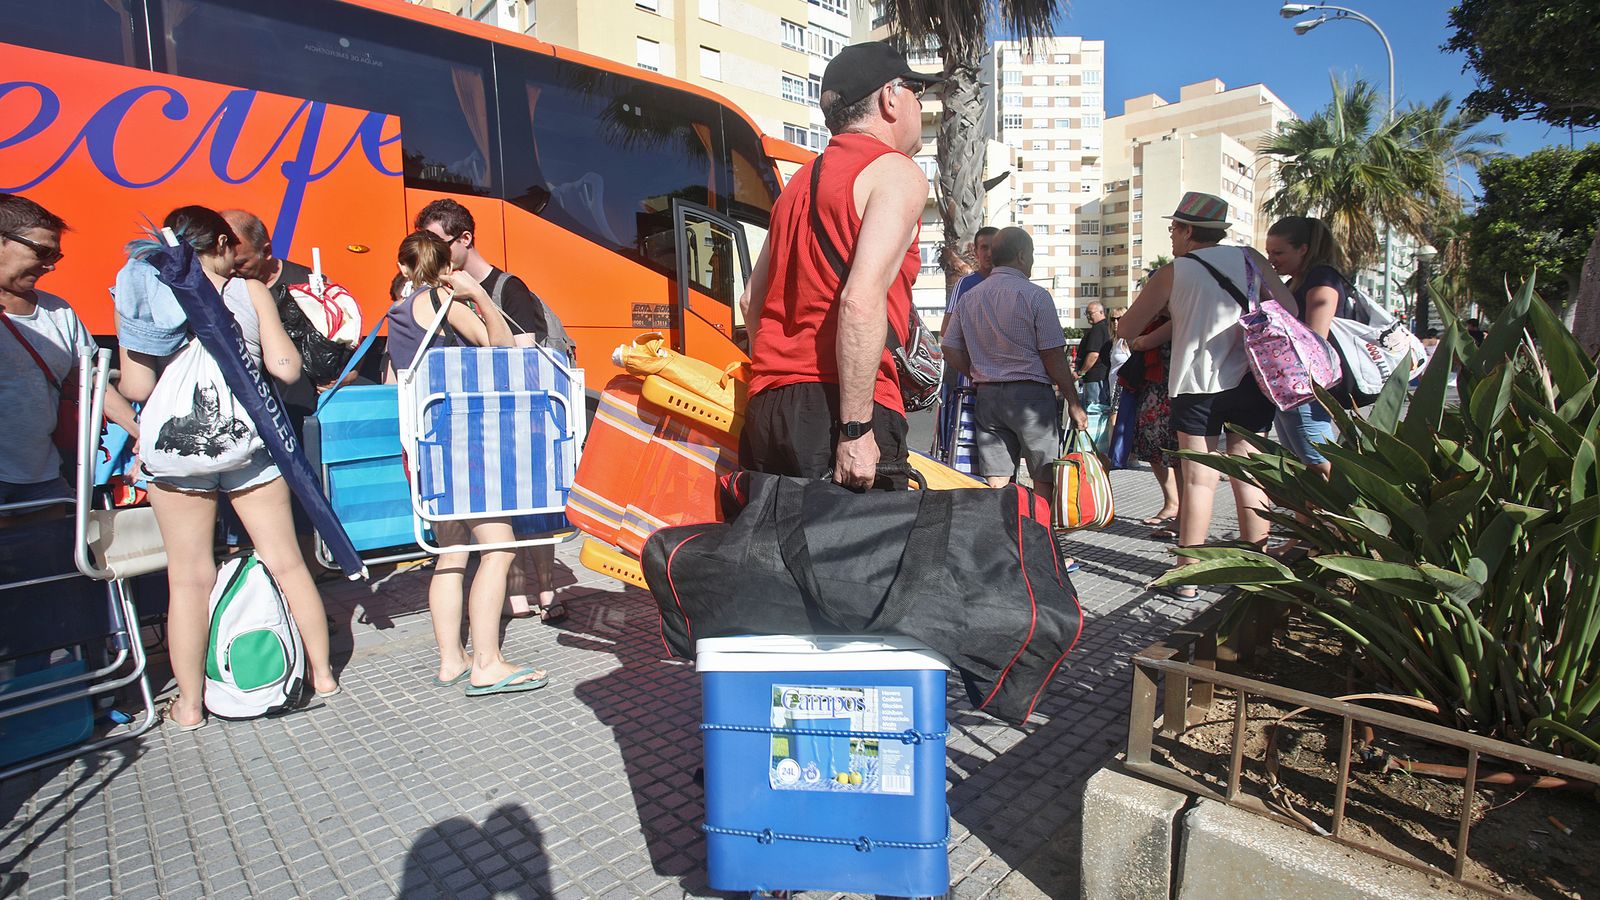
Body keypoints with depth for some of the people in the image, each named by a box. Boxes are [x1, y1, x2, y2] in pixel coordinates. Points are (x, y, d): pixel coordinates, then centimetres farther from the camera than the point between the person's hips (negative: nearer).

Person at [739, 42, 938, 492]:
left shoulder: (801, 180, 23)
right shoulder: (898, 173, -1)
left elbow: (752, 300, 25)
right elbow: (862, 301, -17)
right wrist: (856, 430, -19)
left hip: (765, 409, 8)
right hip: (834, 411, -8)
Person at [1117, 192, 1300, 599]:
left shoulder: (1172, 272, -1)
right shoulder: (1250, 258, 7)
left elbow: (1129, 327, 4)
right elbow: (1289, 309, 6)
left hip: (1197, 384, -3)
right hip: (1250, 381, 3)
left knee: (1198, 480, 1)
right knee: (1250, 477, 9)